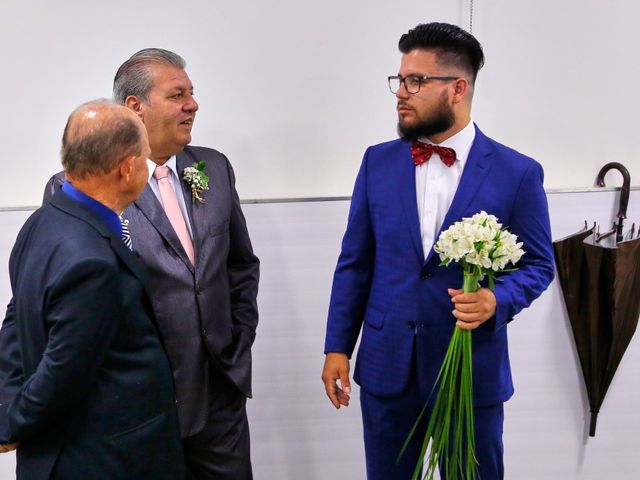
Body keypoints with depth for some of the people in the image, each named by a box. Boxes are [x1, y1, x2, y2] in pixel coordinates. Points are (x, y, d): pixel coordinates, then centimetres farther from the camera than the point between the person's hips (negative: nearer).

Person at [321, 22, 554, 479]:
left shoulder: (517, 172, -7)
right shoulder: (378, 162, 2)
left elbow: (538, 263, 0)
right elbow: (354, 263, 5)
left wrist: (498, 300, -20)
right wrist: (337, 347, 2)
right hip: (386, 364, 3)